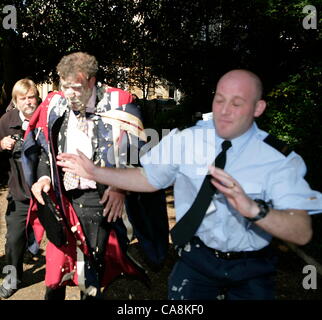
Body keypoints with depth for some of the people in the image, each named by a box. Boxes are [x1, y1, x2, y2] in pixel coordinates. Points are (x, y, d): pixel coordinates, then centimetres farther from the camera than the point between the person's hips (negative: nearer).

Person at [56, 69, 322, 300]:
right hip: (197, 257, 1)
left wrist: (253, 209, -43)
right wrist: (95, 172, -9)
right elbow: (148, 178, -2)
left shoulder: (279, 159, -17)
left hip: (252, 270, 0)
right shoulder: (185, 140, -11)